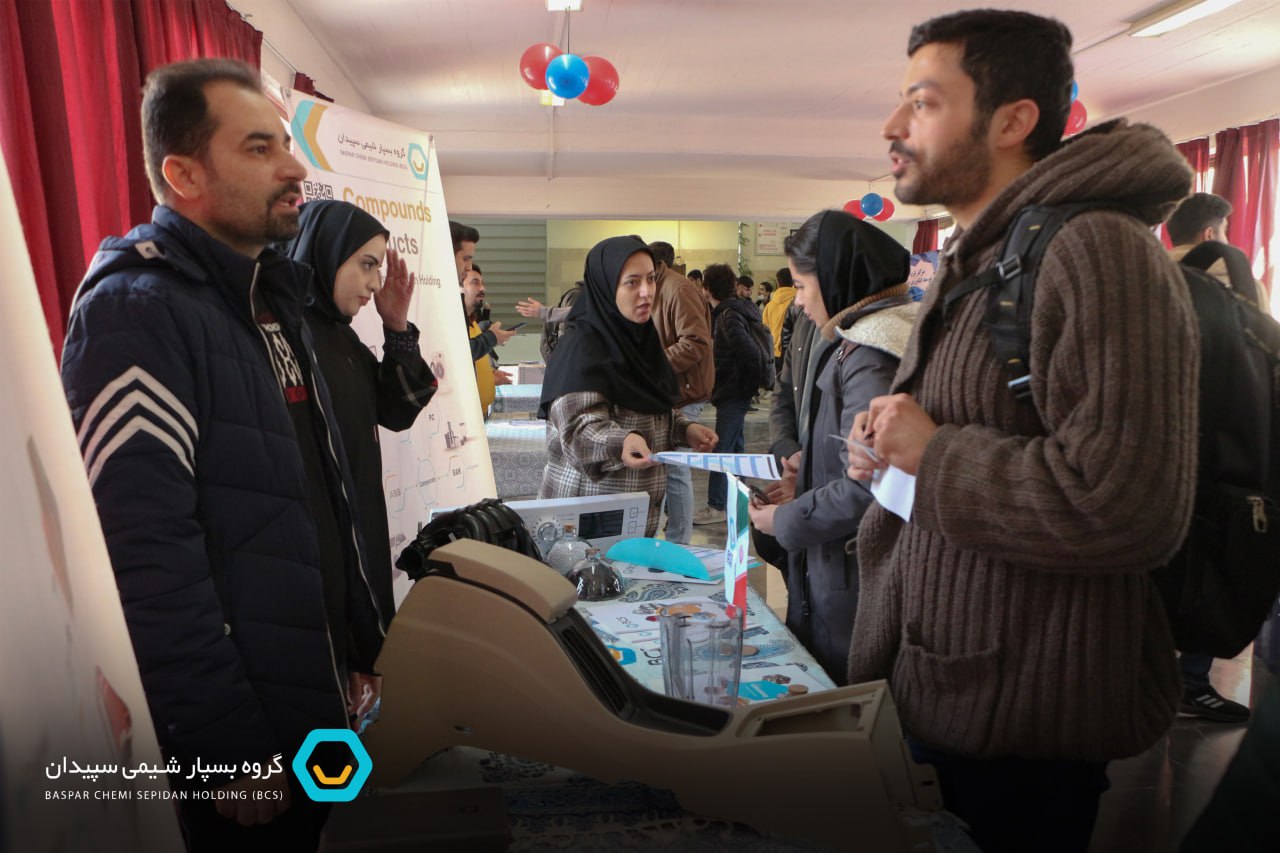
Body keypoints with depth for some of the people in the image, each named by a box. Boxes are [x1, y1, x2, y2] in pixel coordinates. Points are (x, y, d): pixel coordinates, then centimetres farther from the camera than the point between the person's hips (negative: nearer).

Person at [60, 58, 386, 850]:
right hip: (235, 749, -8)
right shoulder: (137, 312, -18)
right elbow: (144, 551, -26)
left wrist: (366, 641, 14)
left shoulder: (270, 298, 10)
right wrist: (229, 752, -22)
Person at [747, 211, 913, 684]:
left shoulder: (869, 358, -21)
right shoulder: (860, 340, 10)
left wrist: (784, 521, -13)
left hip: (850, 586, -9)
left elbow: (865, 489, -25)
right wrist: (807, 467, 12)